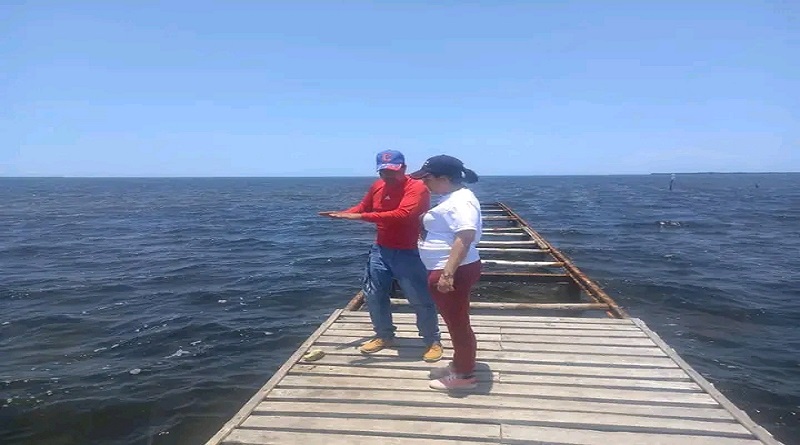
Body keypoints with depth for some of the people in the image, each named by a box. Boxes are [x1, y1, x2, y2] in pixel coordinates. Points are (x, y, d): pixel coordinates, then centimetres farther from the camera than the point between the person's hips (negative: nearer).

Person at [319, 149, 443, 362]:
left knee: (421, 300, 1)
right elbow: (363, 207, 18)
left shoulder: (417, 187, -18)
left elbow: (401, 215, -31)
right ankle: (384, 336, 33)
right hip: (380, 250, 7)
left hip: (409, 253, -7)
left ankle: (433, 341, 20)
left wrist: (361, 217, -32)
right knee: (374, 296, 14)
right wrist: (342, 214, -4)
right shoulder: (377, 186, 5)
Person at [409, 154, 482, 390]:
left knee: (458, 323, 2)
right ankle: (458, 366, 34)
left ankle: (465, 376, 15)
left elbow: (465, 238, -31)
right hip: (445, 270, 11)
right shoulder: (452, 198, 13)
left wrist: (447, 274, -34)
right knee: (455, 322, 20)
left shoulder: (460, 201, -21)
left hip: (454, 272, -11)